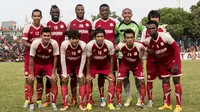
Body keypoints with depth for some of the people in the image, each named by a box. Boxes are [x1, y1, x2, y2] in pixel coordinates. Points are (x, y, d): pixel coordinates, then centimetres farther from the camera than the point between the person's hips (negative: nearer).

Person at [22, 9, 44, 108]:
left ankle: (39, 100, 14)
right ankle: (27, 100, 10)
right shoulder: (27, 27, -4)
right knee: (28, 77, 1)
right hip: (29, 56, -1)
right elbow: (23, 41, -8)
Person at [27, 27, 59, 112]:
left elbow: (55, 58, -12)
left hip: (48, 64, 1)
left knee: (54, 80, -9)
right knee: (30, 80, -11)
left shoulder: (54, 43, -26)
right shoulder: (35, 43, -29)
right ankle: (31, 104, 3)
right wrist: (31, 74, -16)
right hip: (36, 63, -1)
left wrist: (53, 72, -12)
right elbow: (31, 58, -18)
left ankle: (53, 103, 6)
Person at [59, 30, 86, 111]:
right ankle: (65, 104, 0)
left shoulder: (83, 45, -30)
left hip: (78, 65, 0)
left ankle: (81, 104, 2)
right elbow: (63, 59, -22)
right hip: (67, 65, 0)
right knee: (64, 81, -8)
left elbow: (83, 59, -18)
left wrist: (80, 73, -16)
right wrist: (64, 73, -19)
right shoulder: (64, 44, -31)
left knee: (82, 81, -7)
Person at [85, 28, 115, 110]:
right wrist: (88, 74, -12)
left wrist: (111, 72, -9)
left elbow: (111, 58, -12)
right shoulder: (89, 45, -28)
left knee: (112, 80, -9)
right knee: (88, 81, -12)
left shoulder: (109, 44, -27)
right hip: (93, 66, -1)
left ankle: (110, 103, 3)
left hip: (106, 66, 1)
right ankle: (89, 103, 2)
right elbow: (88, 60, -14)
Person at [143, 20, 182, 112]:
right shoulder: (148, 41, -11)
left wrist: (176, 64, -25)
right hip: (163, 63, 5)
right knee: (165, 81, 8)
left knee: (176, 81, -5)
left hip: (173, 60, -5)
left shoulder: (165, 36, -26)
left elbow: (176, 48, -22)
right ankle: (167, 104, 19)